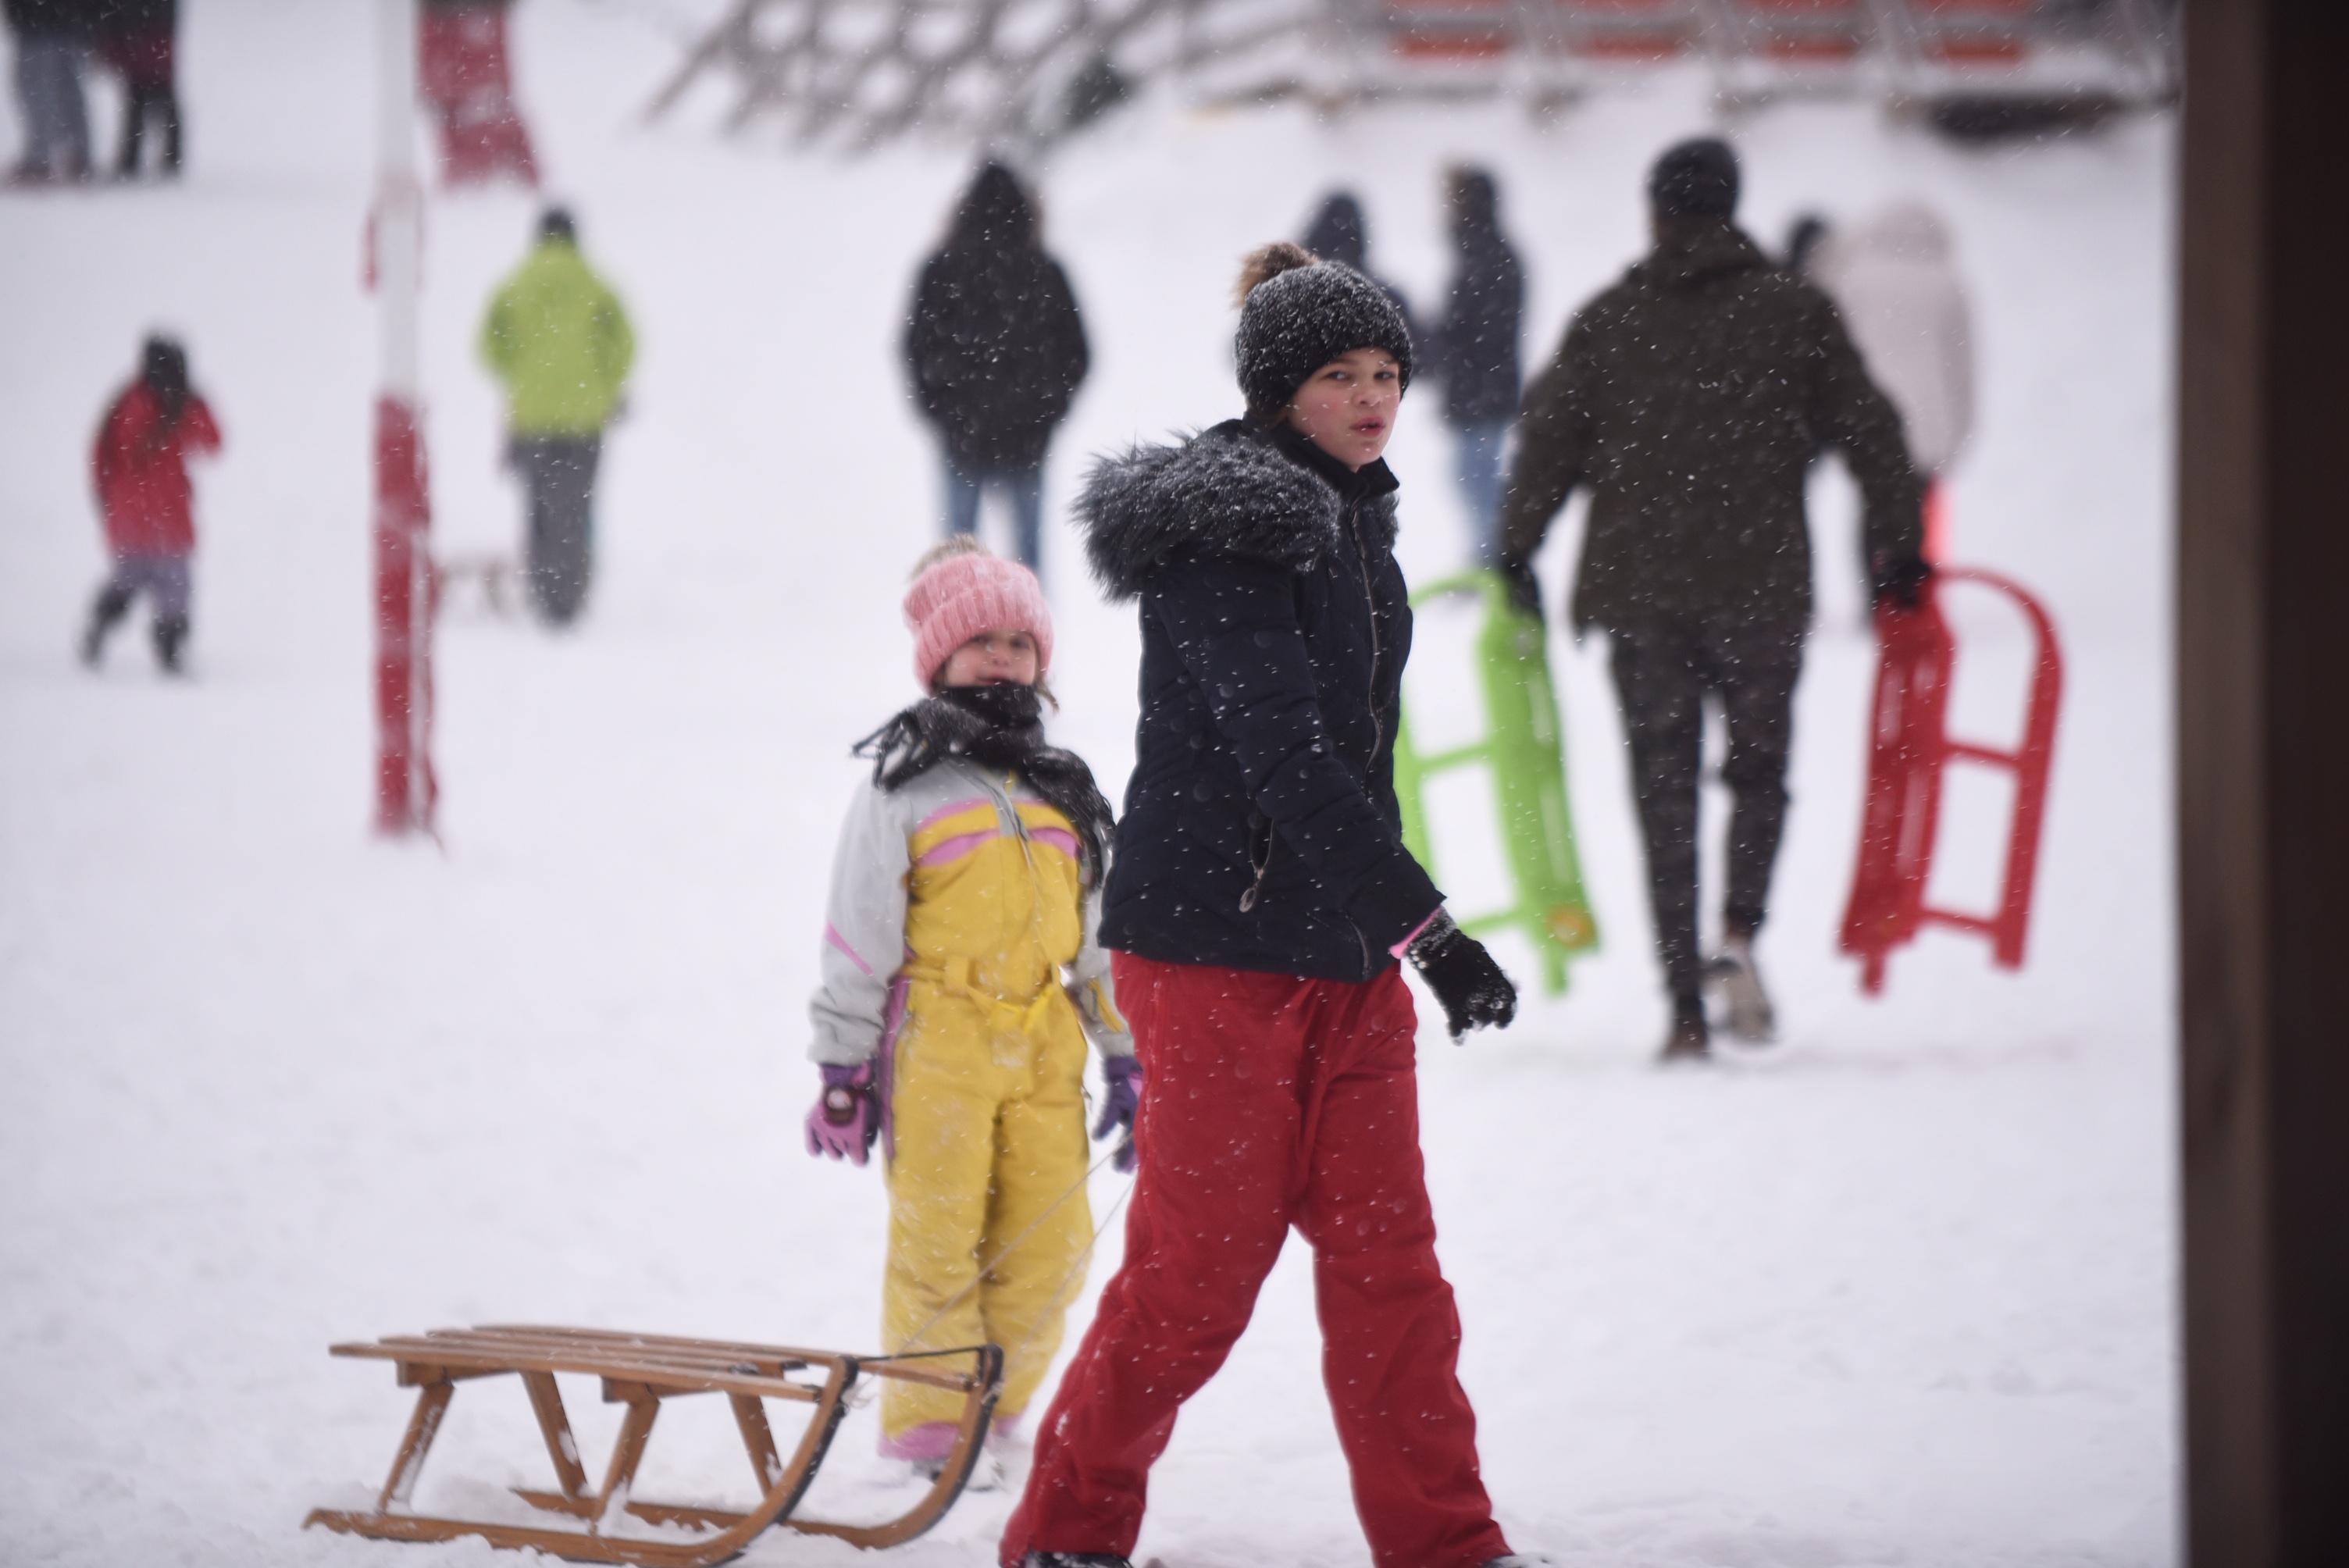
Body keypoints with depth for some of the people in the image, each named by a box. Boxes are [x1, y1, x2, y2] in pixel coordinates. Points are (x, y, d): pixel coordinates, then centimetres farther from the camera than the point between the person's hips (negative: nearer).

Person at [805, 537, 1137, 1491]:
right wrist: (843, 1065, -2)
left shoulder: (1065, 794, 18)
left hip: (1043, 1048, 4)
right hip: (937, 1043, -4)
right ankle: (929, 1422, 6)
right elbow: (858, 931, 1)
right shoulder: (904, 785, 3)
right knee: (938, 1237, -4)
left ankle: (997, 1407, 15)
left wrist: (1125, 1057, 18)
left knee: (1051, 1243, 0)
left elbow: (1102, 935, 22)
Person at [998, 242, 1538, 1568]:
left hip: (1340, 947, 8)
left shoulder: (1352, 519, 14)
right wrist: (1429, 928, -27)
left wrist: (1392, 921, 24)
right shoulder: (1226, 531, -15)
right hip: (1218, 946, -8)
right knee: (1200, 1271, -2)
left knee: (1389, 1257, 5)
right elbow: (1279, 752, -23)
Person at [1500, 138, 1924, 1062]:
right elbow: (1868, 431, 4)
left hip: (1638, 590, 1)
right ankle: (1739, 933, -11)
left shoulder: (1608, 319, 5)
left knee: (1664, 793, 5)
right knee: (1759, 766, 14)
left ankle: (1684, 1005, -1)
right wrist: (1899, 547, 14)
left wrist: (1517, 552, 12)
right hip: (1759, 588, -1)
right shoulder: (1794, 311, 3)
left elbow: (1549, 434, 3)